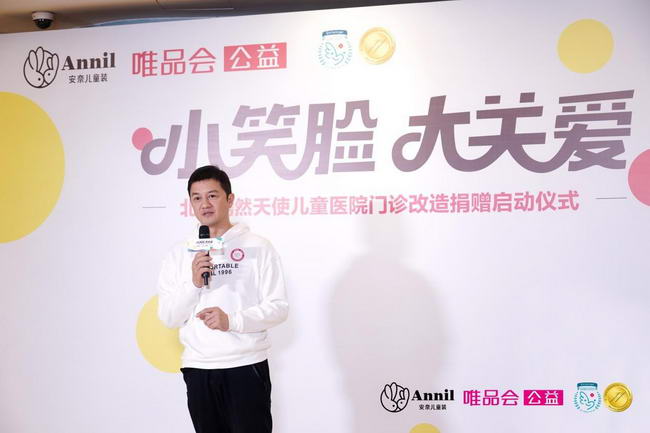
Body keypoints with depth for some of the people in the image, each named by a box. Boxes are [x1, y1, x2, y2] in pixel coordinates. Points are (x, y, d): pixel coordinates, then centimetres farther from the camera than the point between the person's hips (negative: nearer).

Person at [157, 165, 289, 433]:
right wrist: (194, 284, -13)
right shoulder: (179, 254, 7)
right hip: (198, 370, 3)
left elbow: (278, 307, -5)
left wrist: (232, 321, -19)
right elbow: (168, 318, 3)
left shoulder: (258, 247, -1)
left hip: (246, 367, -3)